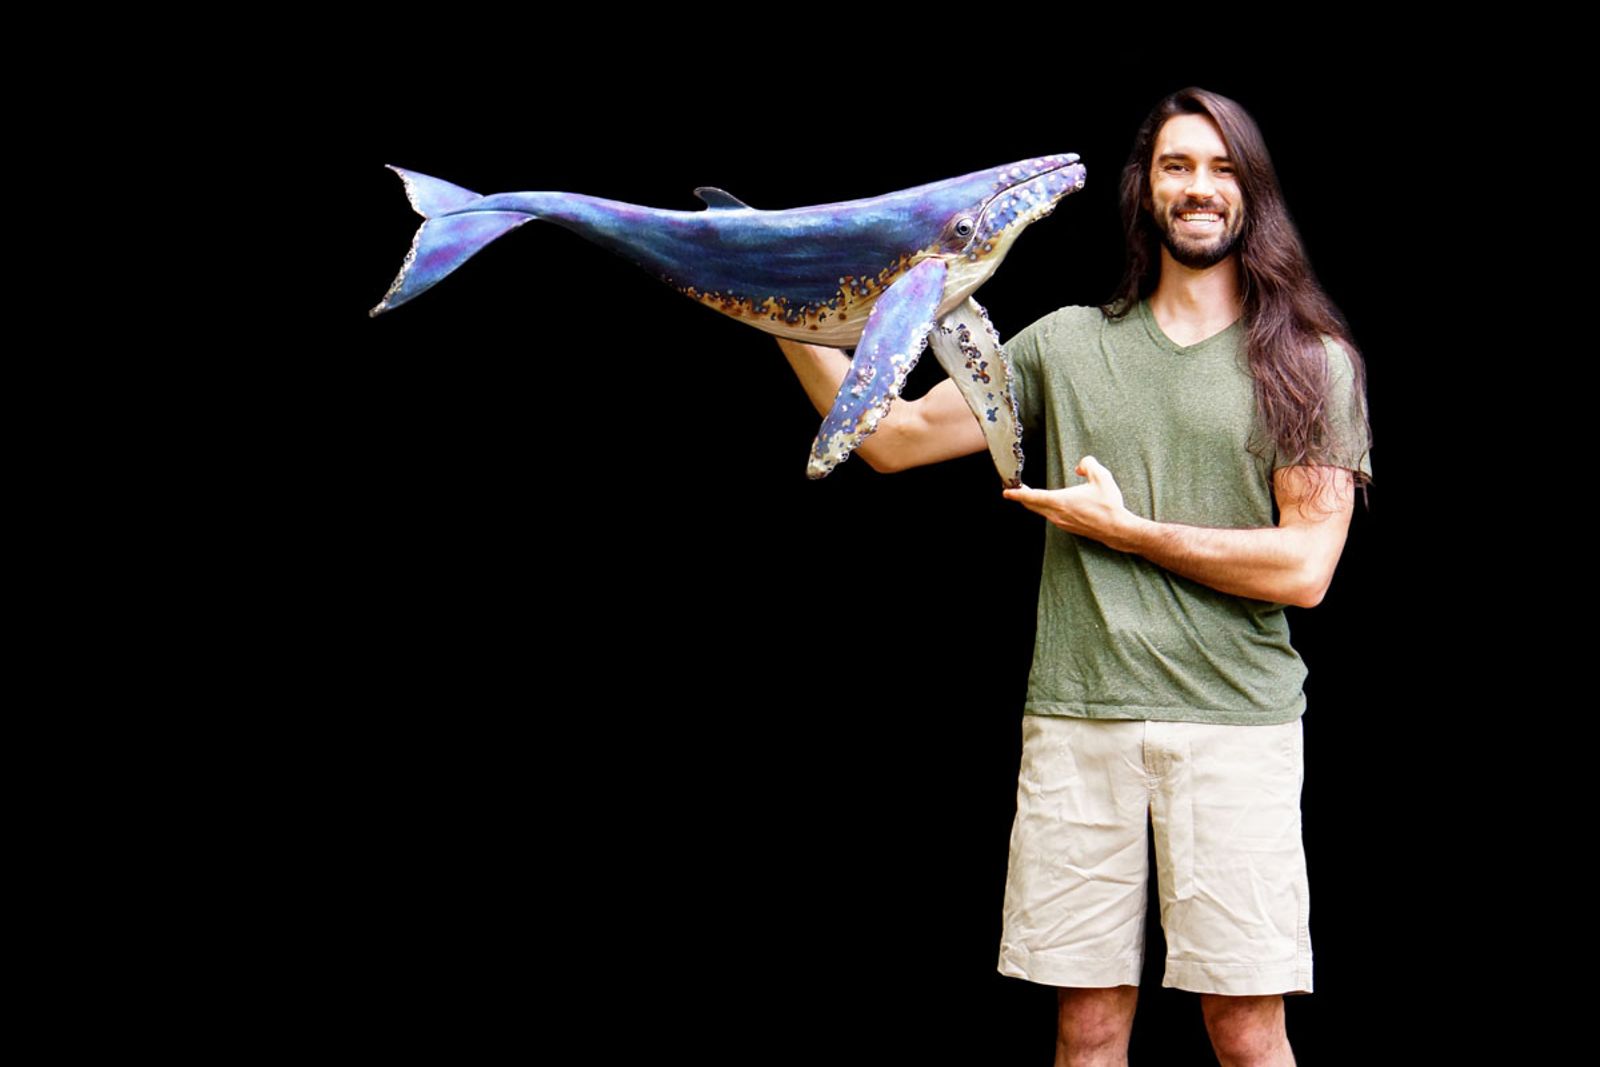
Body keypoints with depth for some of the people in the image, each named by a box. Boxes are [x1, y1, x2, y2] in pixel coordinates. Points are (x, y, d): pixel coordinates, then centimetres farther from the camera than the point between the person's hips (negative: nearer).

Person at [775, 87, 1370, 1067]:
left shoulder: (1312, 361, 5)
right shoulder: (1067, 344, 13)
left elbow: (1303, 569, -4)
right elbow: (894, 436, 13)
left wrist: (1124, 529, -3)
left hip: (1235, 725, -2)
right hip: (1078, 720, 2)